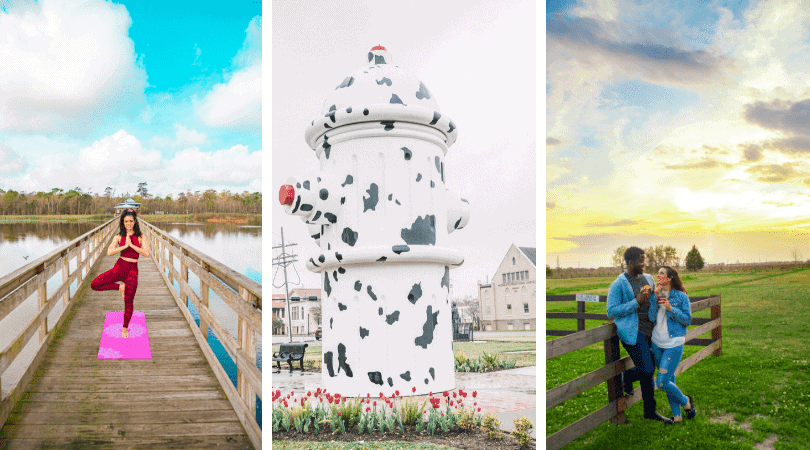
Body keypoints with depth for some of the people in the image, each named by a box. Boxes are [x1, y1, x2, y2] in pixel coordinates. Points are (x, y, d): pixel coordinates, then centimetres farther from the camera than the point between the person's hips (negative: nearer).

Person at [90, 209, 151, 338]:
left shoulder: (140, 238, 1)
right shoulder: (119, 237, 4)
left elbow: (146, 253, -13)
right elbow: (109, 252, -9)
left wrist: (131, 245, -15)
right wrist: (125, 246, -15)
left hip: (132, 270, -2)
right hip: (119, 267, 2)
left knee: (128, 302, 2)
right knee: (94, 284, -14)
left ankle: (125, 329, 22)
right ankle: (120, 287, 7)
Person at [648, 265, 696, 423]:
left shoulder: (681, 296, -7)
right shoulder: (656, 295, 5)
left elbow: (687, 320, -6)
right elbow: (651, 318, -6)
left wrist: (671, 308, -18)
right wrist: (655, 297, -12)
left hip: (674, 344, -5)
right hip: (657, 343, 5)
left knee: (662, 382, -9)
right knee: (669, 380, 12)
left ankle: (686, 401, 18)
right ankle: (677, 415, 26)